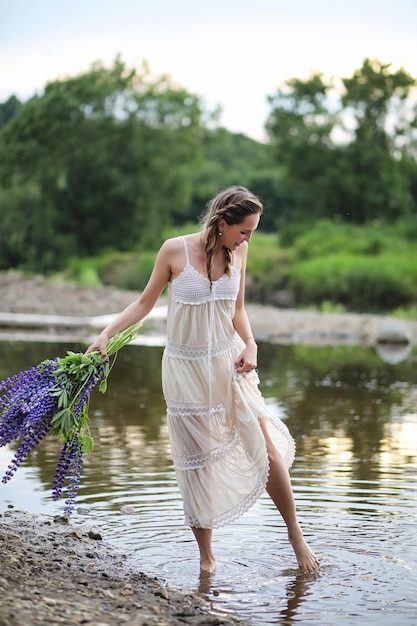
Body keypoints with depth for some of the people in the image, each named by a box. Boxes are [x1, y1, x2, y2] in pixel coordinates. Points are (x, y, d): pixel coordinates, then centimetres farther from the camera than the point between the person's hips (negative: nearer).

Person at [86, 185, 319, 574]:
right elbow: (145, 303, -1)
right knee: (199, 463, 2)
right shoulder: (175, 250, -11)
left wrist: (250, 345, -5)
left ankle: (295, 536, 17)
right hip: (187, 368, -3)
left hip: (229, 364, 3)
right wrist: (106, 334, -10)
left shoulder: (237, 252, 1)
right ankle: (206, 556, 18)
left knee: (269, 450, -3)